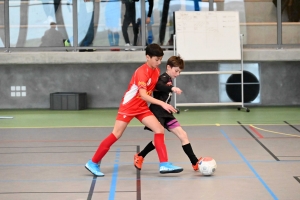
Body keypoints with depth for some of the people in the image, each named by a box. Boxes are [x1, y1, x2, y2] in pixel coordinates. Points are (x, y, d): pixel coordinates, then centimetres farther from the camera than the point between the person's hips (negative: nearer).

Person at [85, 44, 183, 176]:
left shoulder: (156, 71, 2)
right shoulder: (142, 72, -24)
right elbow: (143, 95, -35)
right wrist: (162, 104, -42)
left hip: (142, 108, 8)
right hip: (129, 106, -7)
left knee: (159, 130, -7)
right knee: (115, 135, -4)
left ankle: (164, 165, -8)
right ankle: (93, 163, 7)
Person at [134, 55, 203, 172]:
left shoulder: (169, 80, 15)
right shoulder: (164, 78, -14)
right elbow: (158, 85, -38)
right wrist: (172, 88, -51)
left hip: (165, 113, 9)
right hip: (157, 112, -9)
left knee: (183, 135, 2)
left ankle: (195, 163, 4)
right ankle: (139, 157, 9)